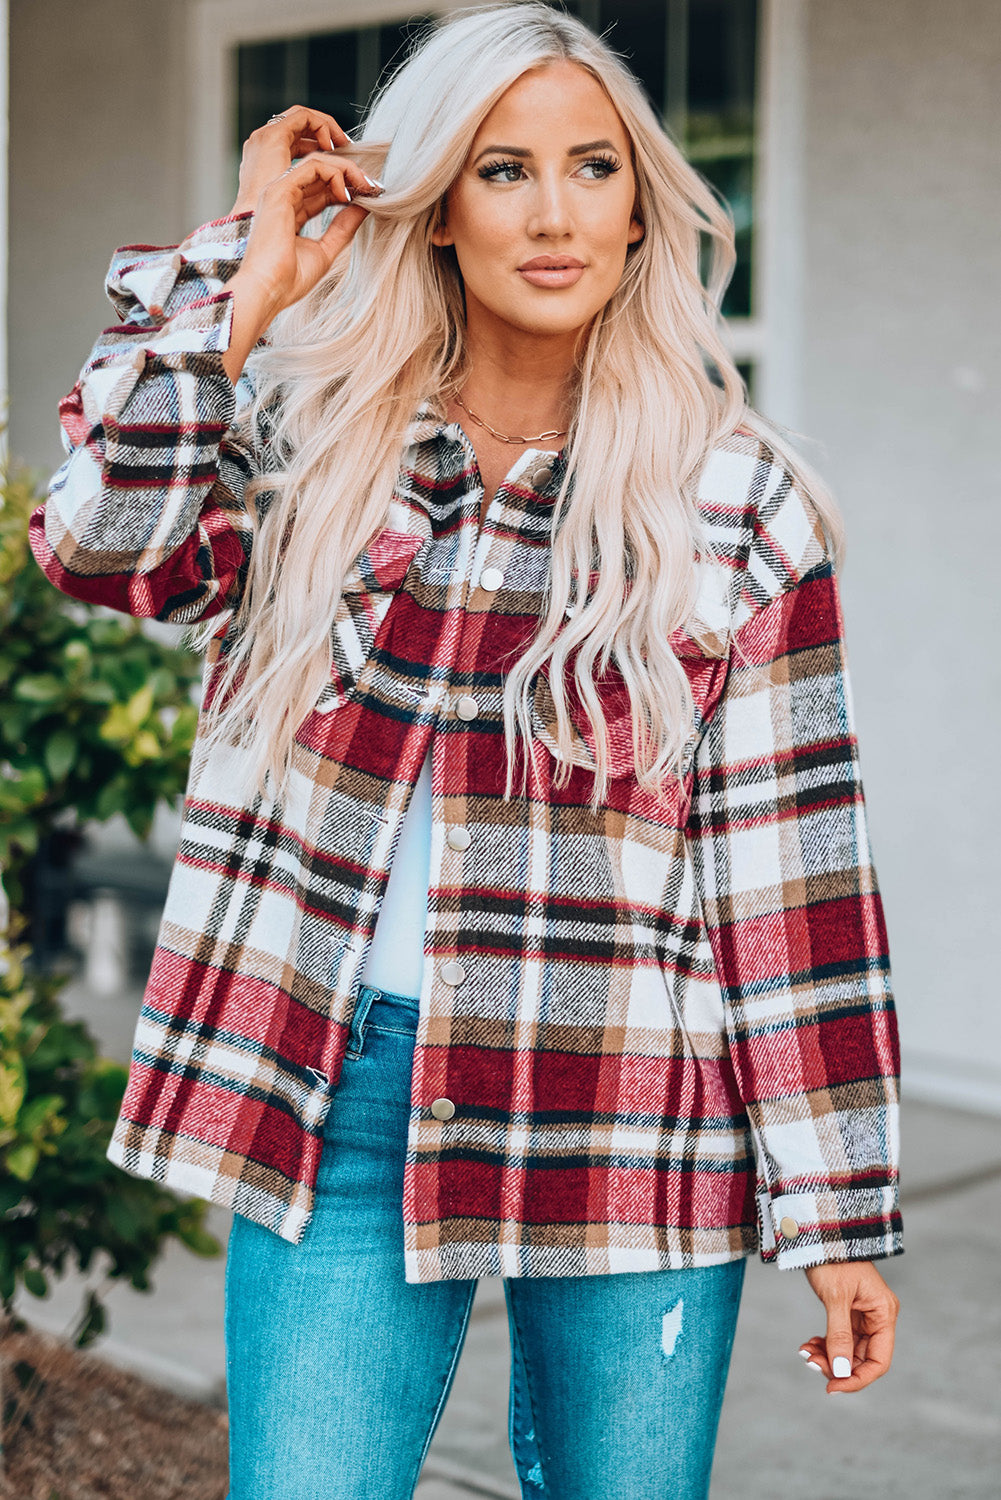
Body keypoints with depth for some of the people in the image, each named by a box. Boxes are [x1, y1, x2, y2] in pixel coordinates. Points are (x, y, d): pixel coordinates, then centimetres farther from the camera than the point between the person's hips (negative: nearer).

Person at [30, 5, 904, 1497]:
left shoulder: (737, 501, -1)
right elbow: (106, 545, -16)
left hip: (625, 1115, 0)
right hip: (341, 1093, 1)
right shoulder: (307, 437, 4)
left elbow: (792, 863, -2)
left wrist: (840, 1215, -2)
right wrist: (249, 275, -9)